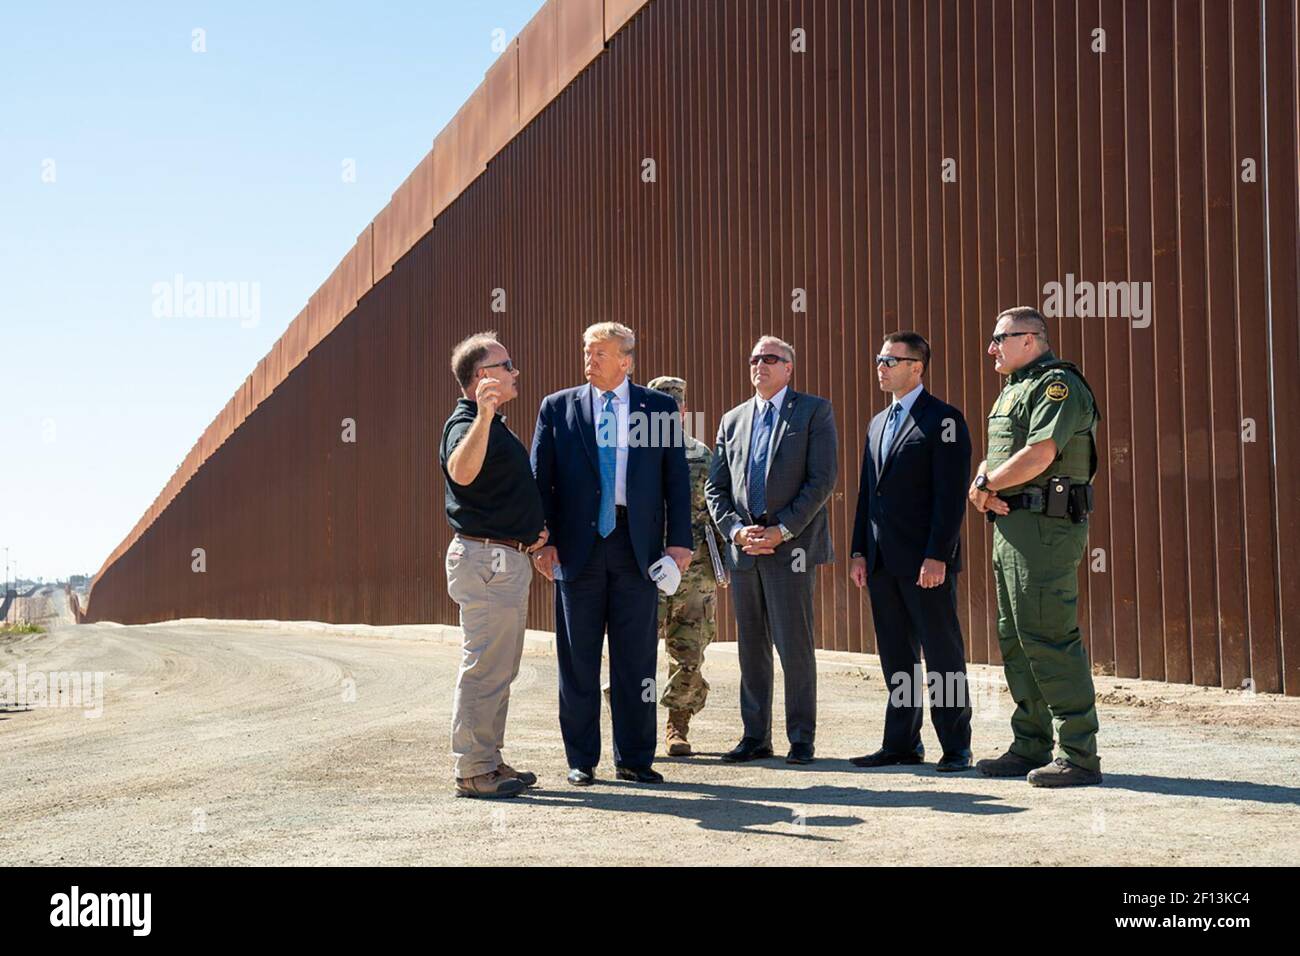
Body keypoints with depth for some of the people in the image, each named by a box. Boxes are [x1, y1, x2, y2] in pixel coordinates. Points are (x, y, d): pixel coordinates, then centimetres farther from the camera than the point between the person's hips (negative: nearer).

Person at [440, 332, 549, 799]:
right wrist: (483, 417, -49)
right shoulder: (465, 422, -14)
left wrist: (529, 529, 20)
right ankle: (473, 771, -2)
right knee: (484, 666, -7)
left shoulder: (495, 425, 19)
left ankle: (489, 760, 24)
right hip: (484, 558, -11)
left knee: (498, 668, 15)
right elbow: (462, 472, -37)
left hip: (508, 557, 11)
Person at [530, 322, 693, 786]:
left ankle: (634, 759, 14)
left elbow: (677, 478, 6)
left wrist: (679, 539, -2)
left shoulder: (659, 407, 7)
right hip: (578, 545, 0)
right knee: (577, 660, 5)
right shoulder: (557, 407, 7)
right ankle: (581, 760, 15)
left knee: (636, 660, 4)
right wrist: (543, 540, -3)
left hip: (638, 544, 0)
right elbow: (541, 479, 5)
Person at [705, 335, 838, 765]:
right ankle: (755, 736, 16)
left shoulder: (814, 412, 2)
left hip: (791, 547, -5)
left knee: (794, 646, -4)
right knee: (751, 647, 9)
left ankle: (802, 739, 5)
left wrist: (782, 530, -13)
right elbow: (715, 487, 13)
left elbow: (822, 480, -7)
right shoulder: (733, 420, 16)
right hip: (743, 548, 5)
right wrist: (736, 530, -4)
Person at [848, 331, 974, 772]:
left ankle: (956, 747, 7)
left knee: (943, 654, 0)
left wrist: (937, 556, -18)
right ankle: (901, 743, 17)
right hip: (883, 562, 7)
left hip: (925, 562, -7)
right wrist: (859, 552, 11)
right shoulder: (878, 424, 18)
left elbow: (951, 495, -13)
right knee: (896, 657, 10)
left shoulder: (943, 420, -6)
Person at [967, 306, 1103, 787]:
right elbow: (993, 458, 18)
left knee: (1049, 638, -11)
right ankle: (1031, 747, 21)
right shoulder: (1014, 389, 21)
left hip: (1046, 525, -11)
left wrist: (986, 485, -8)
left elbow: (1038, 455, -21)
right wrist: (982, 486, -4)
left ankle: (1078, 756, -7)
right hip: (1011, 524, 11)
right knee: (1015, 638, 13)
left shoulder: (1058, 384, -10)